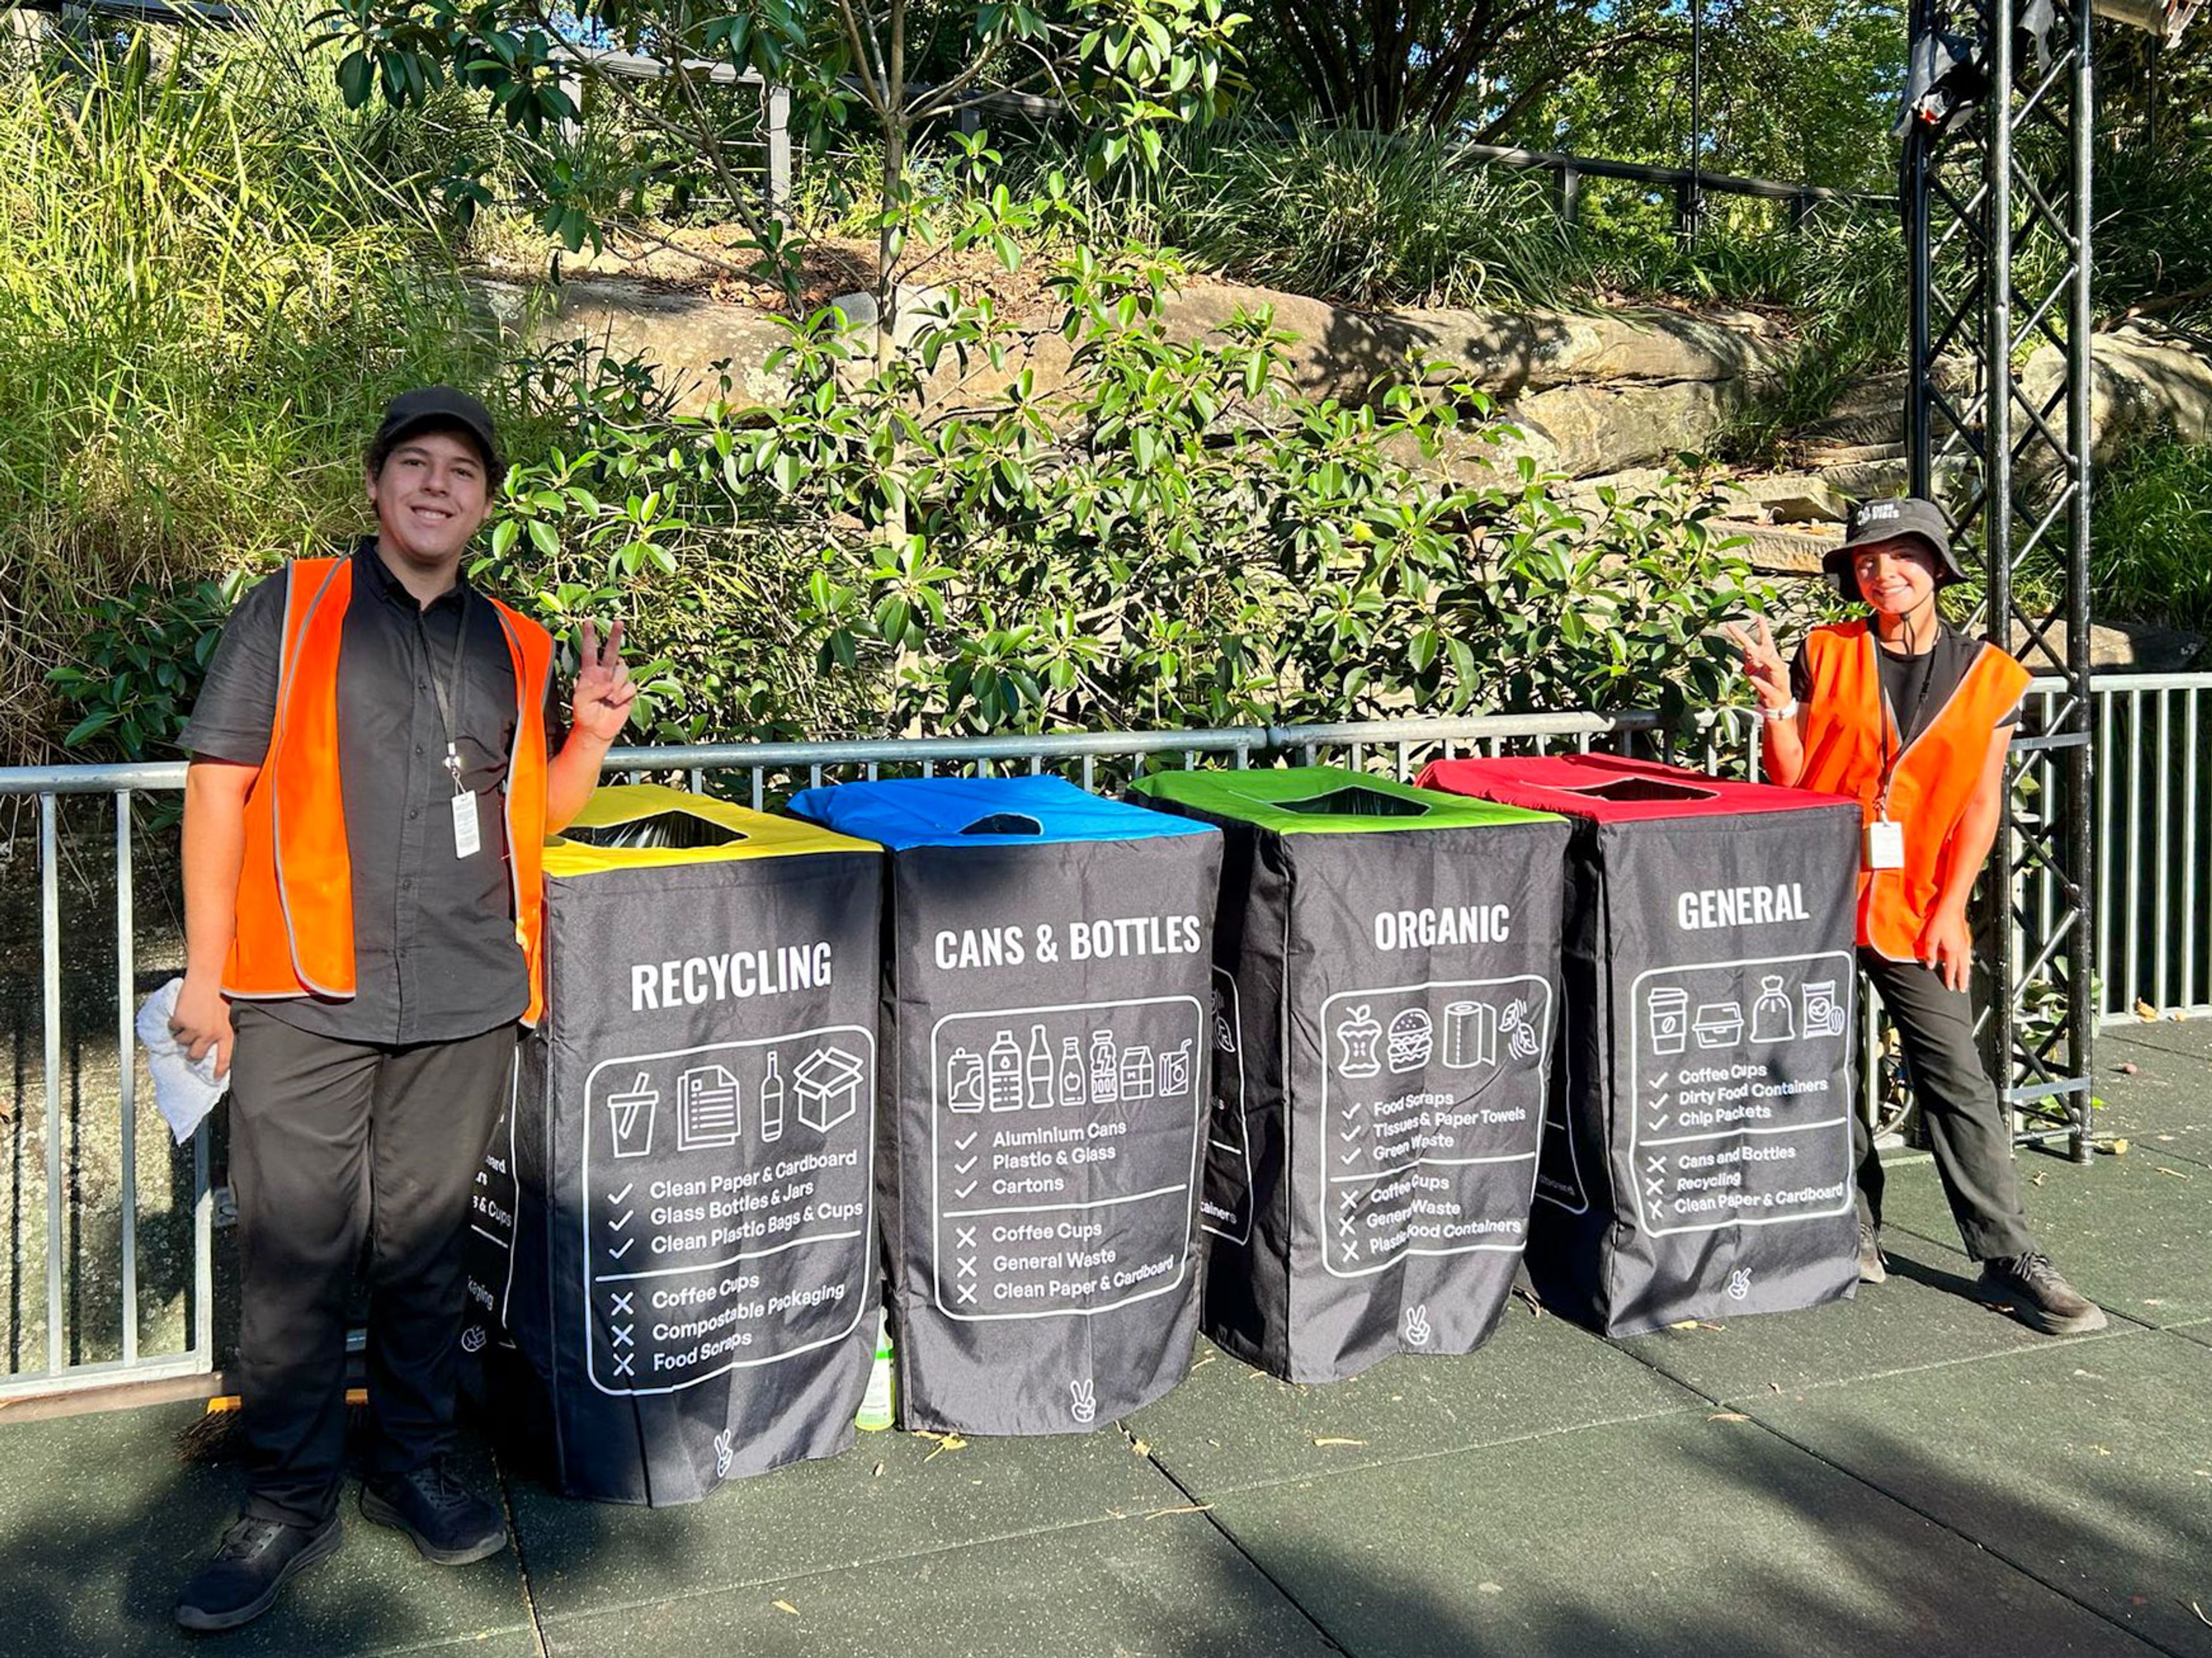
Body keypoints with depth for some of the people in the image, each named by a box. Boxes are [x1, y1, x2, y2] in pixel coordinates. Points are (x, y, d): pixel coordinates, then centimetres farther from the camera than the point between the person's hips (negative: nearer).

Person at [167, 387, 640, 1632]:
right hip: (305, 999, -2)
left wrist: (594, 731, -1)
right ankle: (291, 1505, 19)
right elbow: (220, 784, 0)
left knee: (427, 1247, 13)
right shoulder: (294, 609, 4)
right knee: (295, 1258, 3)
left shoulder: (515, 645, 12)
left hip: (464, 1003, 3)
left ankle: (413, 1467, 29)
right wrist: (207, 970, -4)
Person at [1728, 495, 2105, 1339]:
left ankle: (2009, 1257, 4)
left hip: (1916, 909, 0)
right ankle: (1852, 1228, 23)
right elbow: (1790, 781, 1)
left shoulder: (1989, 677, 5)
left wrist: (1950, 907, -5)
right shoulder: (1825, 654, 3)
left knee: (1958, 1080, -3)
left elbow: (1982, 804, 3)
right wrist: (1777, 699, -14)